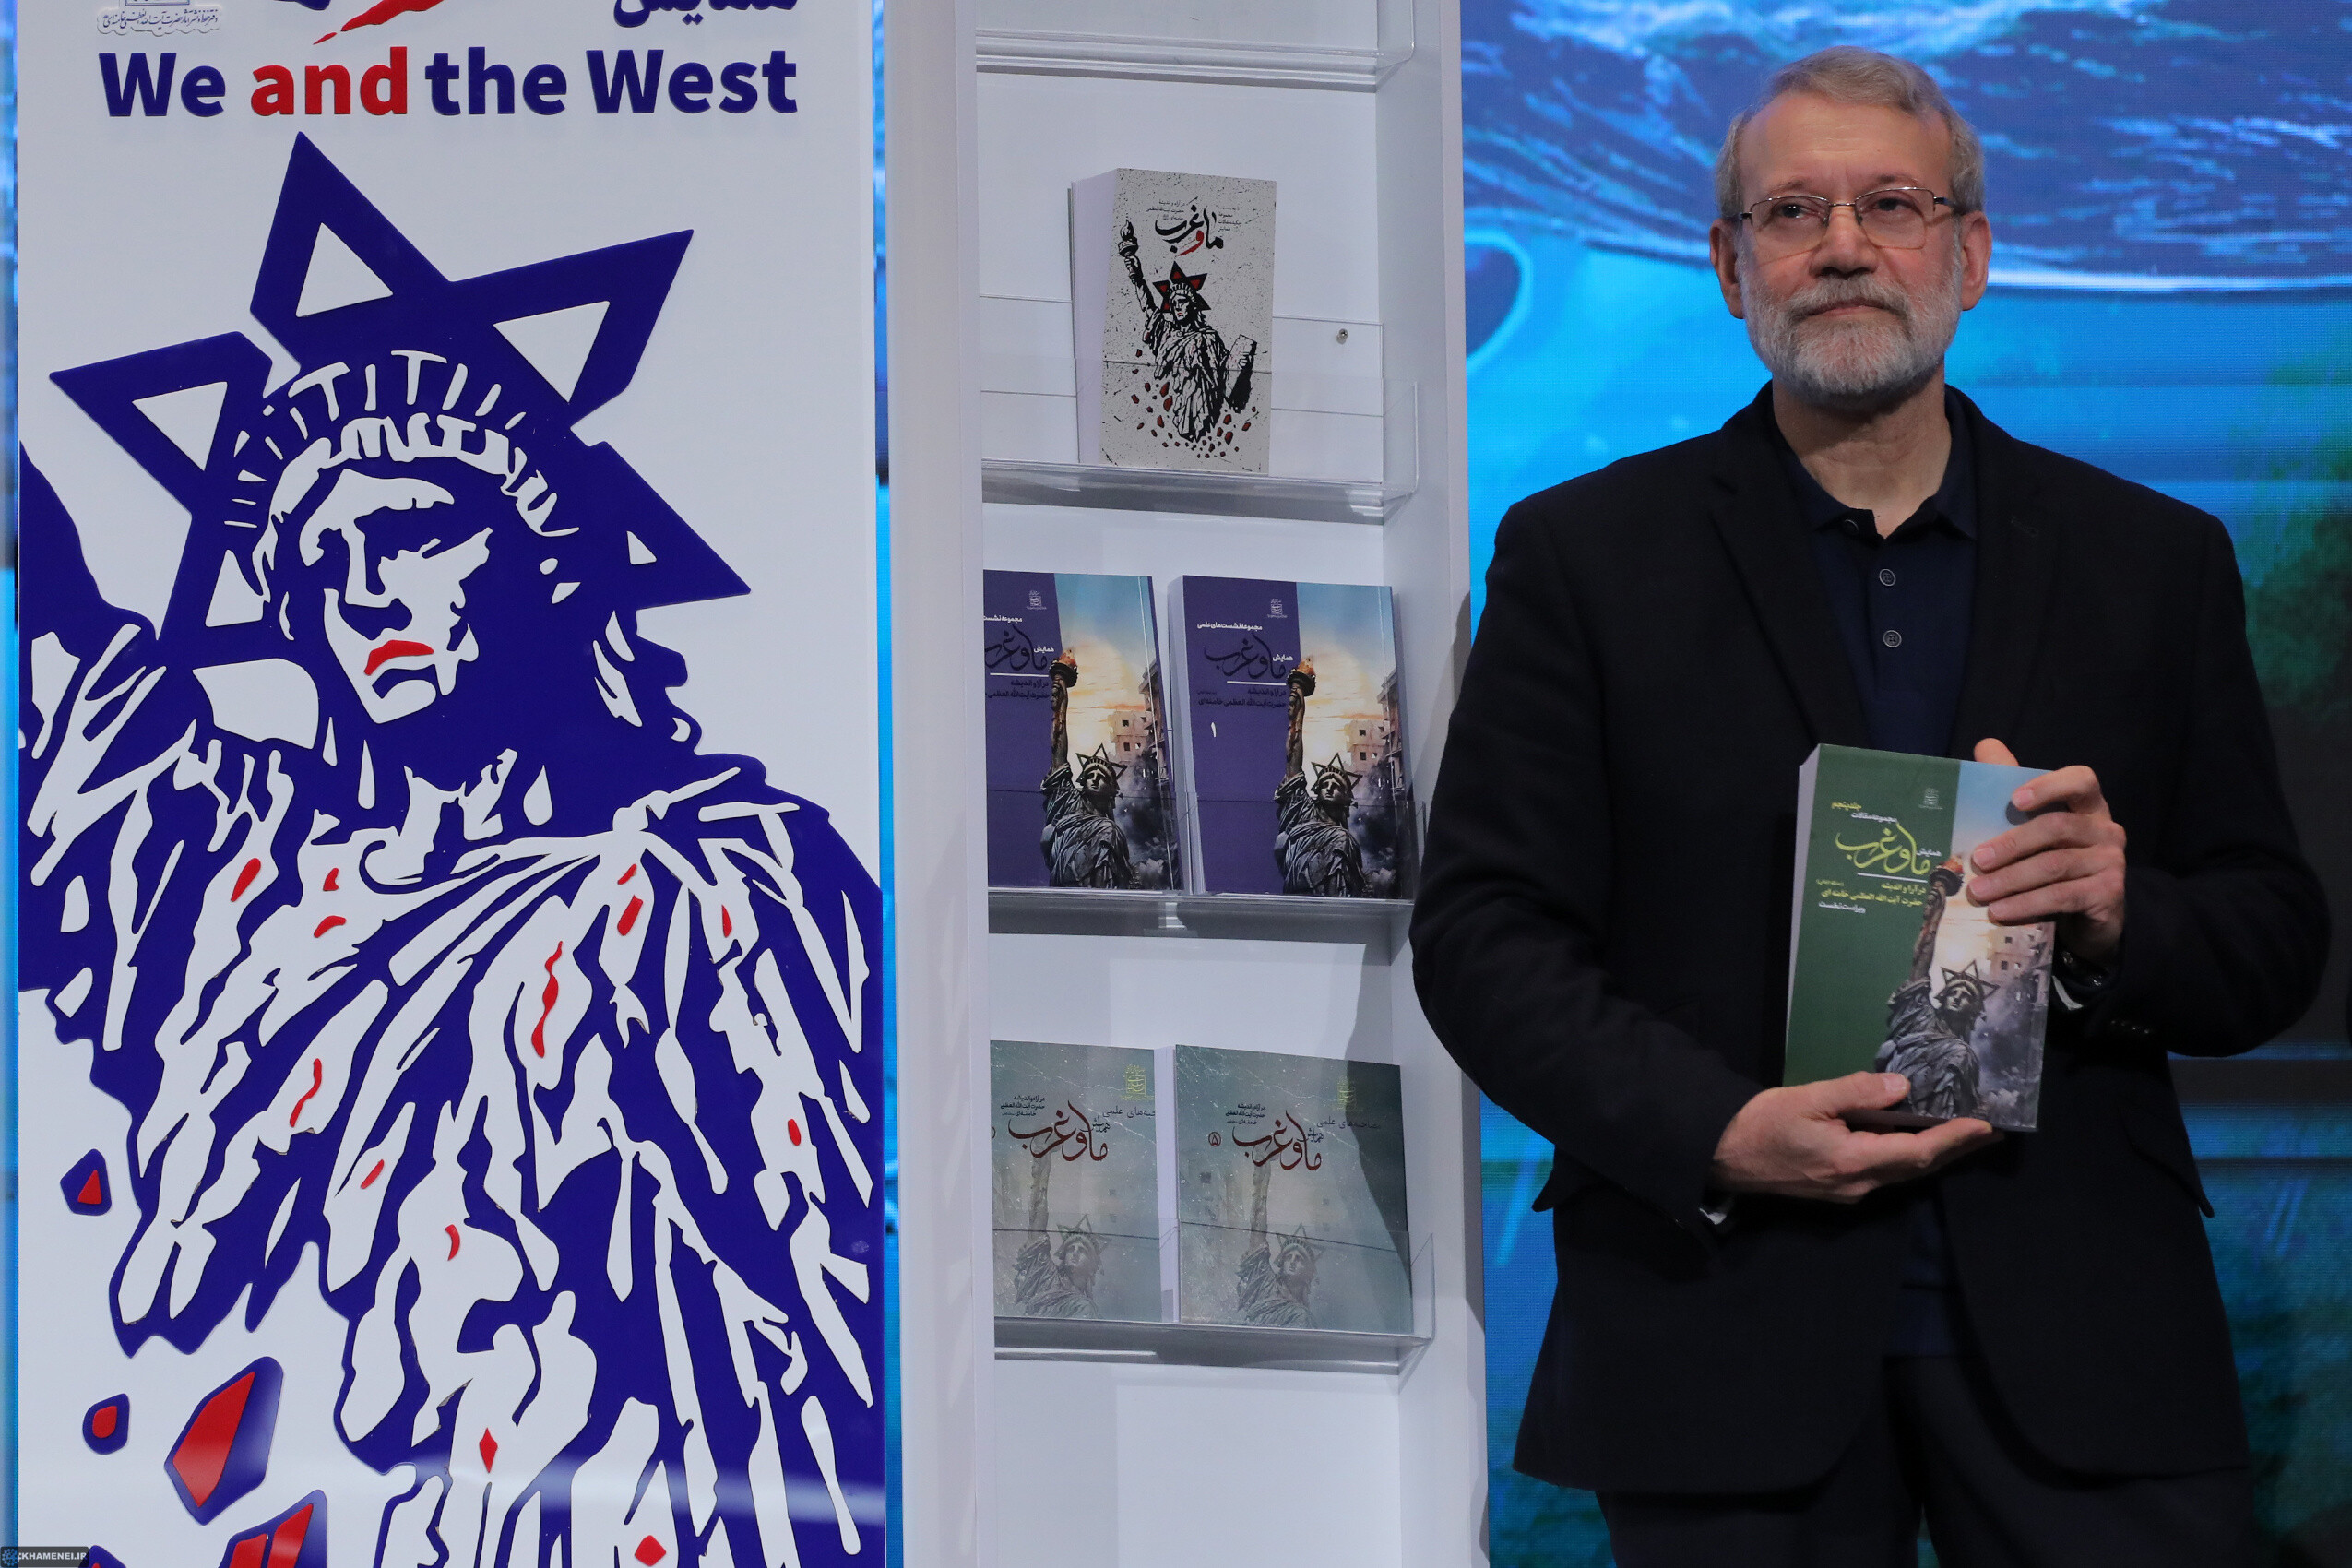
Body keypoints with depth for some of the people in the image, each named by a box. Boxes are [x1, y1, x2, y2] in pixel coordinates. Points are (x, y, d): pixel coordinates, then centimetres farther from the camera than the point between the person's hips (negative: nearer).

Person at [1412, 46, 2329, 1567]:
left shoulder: (2155, 562, 10)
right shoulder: (1584, 556, 5)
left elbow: (2278, 941, 10)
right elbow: (1481, 931, 0)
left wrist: (2123, 921, -12)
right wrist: (1714, 1134, -15)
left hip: (2079, 1343, 2)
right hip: (1726, 1351, -1)